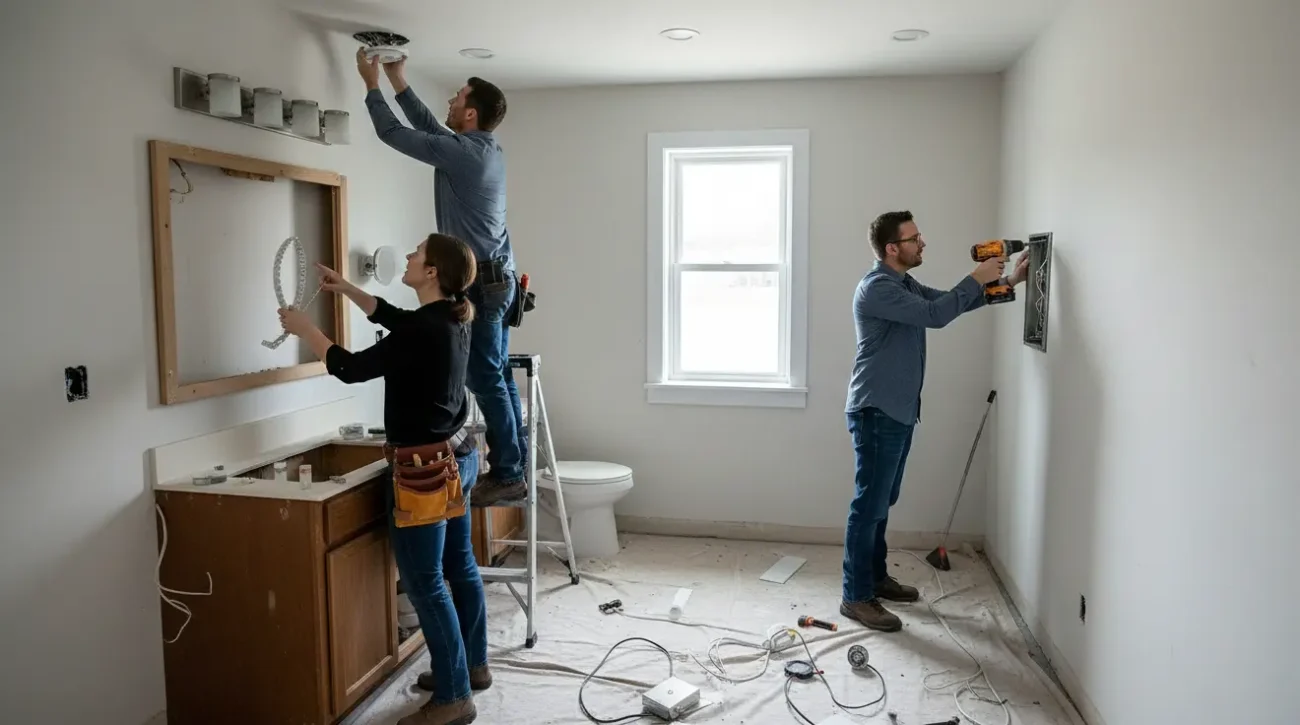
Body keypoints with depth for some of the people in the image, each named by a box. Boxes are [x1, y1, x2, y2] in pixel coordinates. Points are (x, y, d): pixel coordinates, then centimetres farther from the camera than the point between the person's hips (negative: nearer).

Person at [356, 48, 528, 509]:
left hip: (479, 282, -10)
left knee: (486, 379, -6)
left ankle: (507, 476, -2)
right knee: (498, 375, 11)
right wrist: (398, 82, 29)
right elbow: (430, 128, 26)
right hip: (497, 277, 10)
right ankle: (513, 466, 17)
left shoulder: (462, 152, -15)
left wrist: (372, 84, 8)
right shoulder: (487, 150, 13)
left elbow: (393, 134, -6)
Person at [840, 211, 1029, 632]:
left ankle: (876, 578, 30)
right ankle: (856, 597, 2)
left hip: (898, 411, 10)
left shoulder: (905, 285, 15)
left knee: (882, 502, 17)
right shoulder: (876, 288, -18)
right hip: (876, 412, -10)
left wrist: (1007, 281, 13)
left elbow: (950, 301, 22)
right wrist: (977, 278, -13)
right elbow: (936, 315, -25)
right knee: (869, 505, -5)